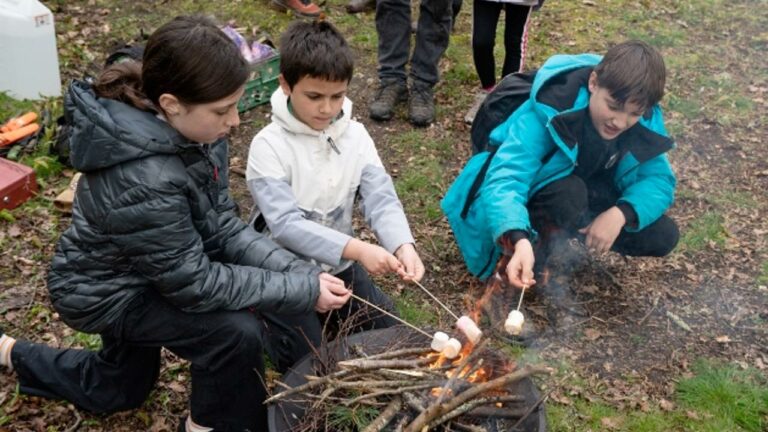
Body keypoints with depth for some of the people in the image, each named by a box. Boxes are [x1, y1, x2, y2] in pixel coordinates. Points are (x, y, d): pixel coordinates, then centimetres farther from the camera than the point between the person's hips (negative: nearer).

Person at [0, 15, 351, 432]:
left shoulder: (193, 133, -17)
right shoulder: (142, 181, -41)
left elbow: (223, 227, -13)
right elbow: (193, 283, -33)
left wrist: (298, 269, -24)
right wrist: (304, 289, -30)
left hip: (139, 274, 8)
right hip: (104, 292, -8)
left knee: (120, 390, 29)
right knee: (237, 332, -25)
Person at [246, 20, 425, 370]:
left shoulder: (355, 136, -7)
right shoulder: (269, 146, -21)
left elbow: (381, 199, -14)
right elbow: (286, 224, -30)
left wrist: (403, 245, -36)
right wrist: (358, 249, -41)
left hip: (338, 266, 5)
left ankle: (328, 316, 28)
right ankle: (266, 321, 19)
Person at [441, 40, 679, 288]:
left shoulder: (646, 121, -18)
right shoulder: (549, 113, -35)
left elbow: (659, 180, -14)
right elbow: (505, 180, -46)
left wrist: (621, 213, -36)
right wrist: (520, 241, -64)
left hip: (586, 194, 6)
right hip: (530, 193, -5)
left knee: (663, 236, -10)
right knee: (567, 192, -38)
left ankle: (560, 230, 5)